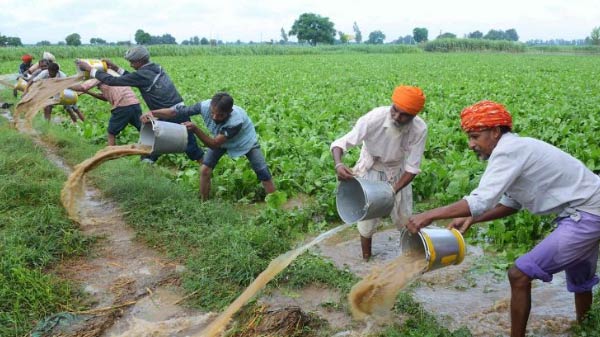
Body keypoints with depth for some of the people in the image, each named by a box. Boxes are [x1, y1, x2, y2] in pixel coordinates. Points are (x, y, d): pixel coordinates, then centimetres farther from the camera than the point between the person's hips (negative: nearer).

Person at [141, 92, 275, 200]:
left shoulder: (236, 120, -44)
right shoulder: (205, 106, -34)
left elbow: (214, 144, -40)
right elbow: (176, 112, -28)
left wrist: (195, 129, -52)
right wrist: (152, 113, -41)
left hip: (245, 141, -3)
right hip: (220, 139, 4)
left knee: (263, 173, -9)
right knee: (205, 170, -10)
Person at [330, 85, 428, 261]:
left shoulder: (419, 130, -29)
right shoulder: (374, 118, -33)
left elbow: (412, 168, -21)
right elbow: (341, 143, -29)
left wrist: (394, 191, -32)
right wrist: (338, 164, -49)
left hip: (398, 173, 2)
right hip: (370, 171, -1)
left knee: (405, 220, 9)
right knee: (368, 217, -1)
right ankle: (366, 260, 20)